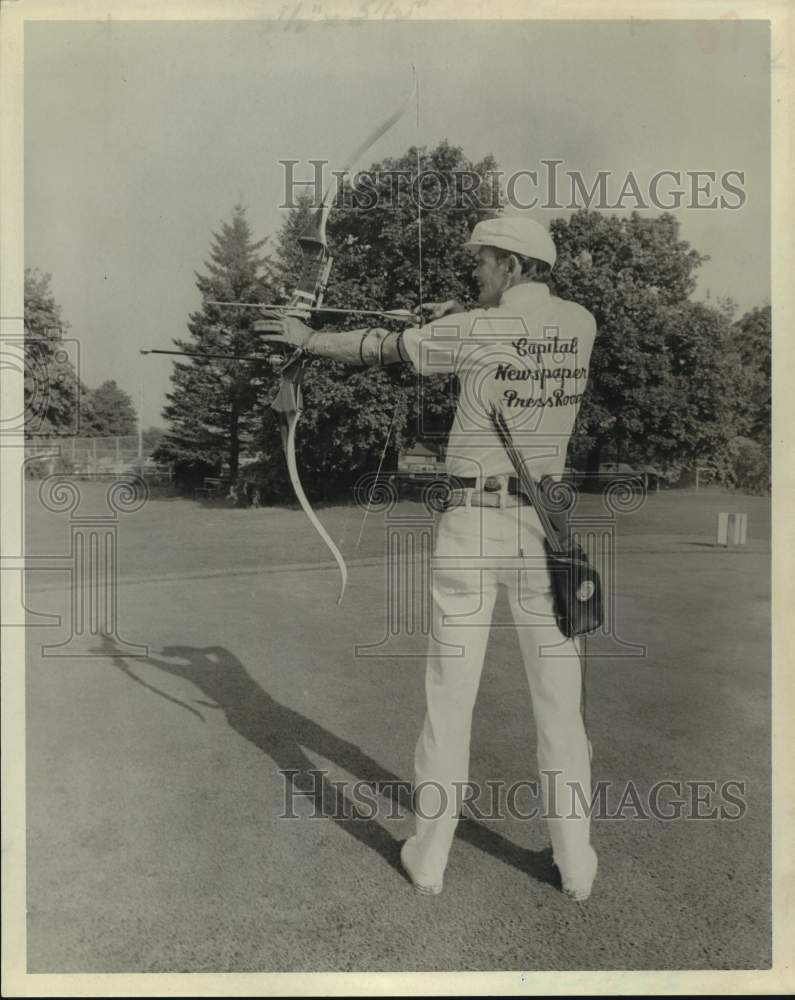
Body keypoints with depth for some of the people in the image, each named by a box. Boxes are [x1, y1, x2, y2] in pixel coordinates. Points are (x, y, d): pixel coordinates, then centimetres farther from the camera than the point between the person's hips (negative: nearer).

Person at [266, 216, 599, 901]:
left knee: (450, 698, 7)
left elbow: (379, 350, 1)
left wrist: (306, 338, 17)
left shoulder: (476, 330, -9)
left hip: (472, 525, -4)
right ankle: (576, 863, 23)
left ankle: (430, 857, 22)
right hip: (545, 528, 4)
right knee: (559, 698, 11)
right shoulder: (581, 324, 4)